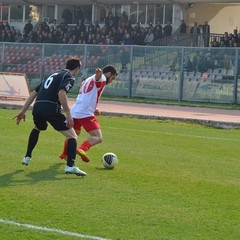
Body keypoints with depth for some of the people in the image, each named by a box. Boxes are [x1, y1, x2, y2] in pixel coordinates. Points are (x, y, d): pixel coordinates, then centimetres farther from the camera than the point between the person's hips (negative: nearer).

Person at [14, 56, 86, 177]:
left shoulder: (52, 75, 28)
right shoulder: (69, 77, 5)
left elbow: (34, 93, 26)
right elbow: (61, 93, -16)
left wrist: (23, 111, 29)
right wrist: (68, 115, -17)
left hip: (37, 108, 7)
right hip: (51, 109, -7)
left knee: (36, 129, 39)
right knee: (72, 136, -2)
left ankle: (27, 157, 40)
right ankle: (70, 166, -20)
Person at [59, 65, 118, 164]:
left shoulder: (88, 80, 27)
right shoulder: (102, 79, -3)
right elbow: (97, 78, -29)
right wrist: (99, 74, -52)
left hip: (74, 112, 9)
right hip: (86, 114, -9)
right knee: (98, 138, -16)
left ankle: (64, 154, 51)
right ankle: (82, 149, -40)